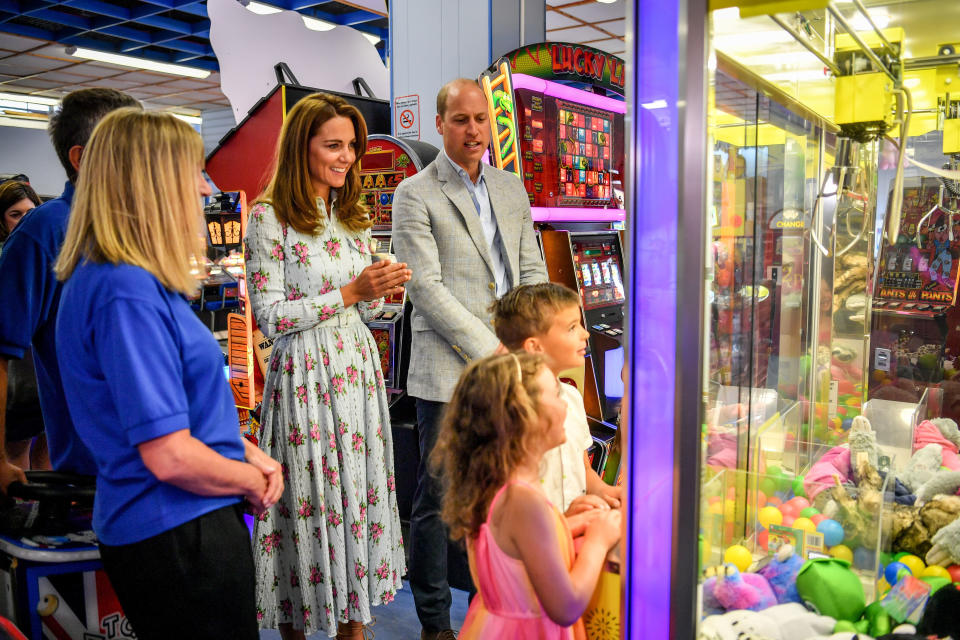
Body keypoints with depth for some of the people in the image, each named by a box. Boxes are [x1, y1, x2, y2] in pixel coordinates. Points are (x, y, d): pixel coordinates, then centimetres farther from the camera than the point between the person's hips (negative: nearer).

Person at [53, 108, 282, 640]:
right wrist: (254, 481, -9)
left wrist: (250, 455, 4)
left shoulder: (137, 282, 7)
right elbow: (170, 457, -26)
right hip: (177, 535, -9)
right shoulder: (127, 294, -24)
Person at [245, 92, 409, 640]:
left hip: (358, 369, 6)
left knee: (361, 493, 10)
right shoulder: (269, 217, -7)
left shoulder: (354, 216, 12)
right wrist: (349, 293, -17)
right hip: (304, 377, -6)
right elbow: (270, 317, -12)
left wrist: (381, 292, -6)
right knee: (309, 502, 2)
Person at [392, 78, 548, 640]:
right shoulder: (415, 195, -2)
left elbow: (532, 269, 16)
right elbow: (427, 288, -10)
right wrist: (488, 350, -12)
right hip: (450, 369, -5)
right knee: (438, 498, 3)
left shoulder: (512, 189, 16)